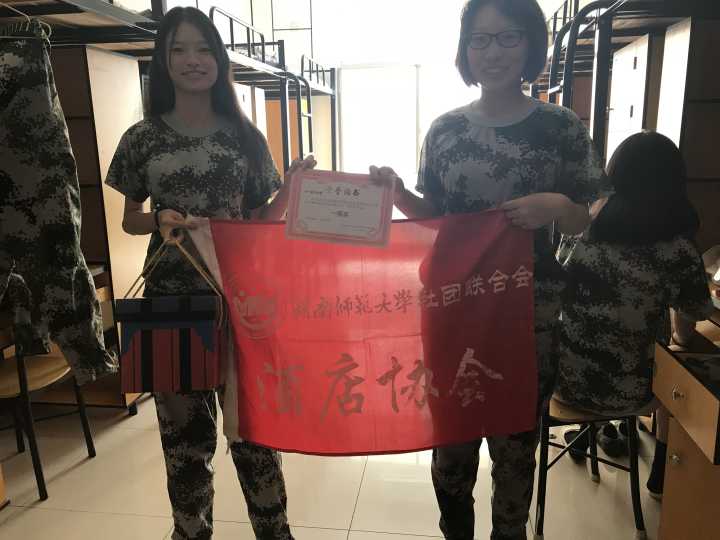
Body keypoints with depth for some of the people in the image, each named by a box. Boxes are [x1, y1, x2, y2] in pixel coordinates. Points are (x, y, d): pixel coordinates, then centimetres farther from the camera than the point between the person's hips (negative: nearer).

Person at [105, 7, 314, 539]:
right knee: (185, 433, 10)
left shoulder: (246, 137, 4)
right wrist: (159, 220, -13)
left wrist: (291, 185, -11)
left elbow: (261, 218, 7)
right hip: (170, 301, 0)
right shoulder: (142, 138, 3)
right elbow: (129, 220, 9)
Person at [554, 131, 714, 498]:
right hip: (622, 393, -3)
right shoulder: (679, 251, -14)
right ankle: (662, 473, 43)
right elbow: (684, 338, -3)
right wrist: (677, 336, 21)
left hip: (563, 377, 3)